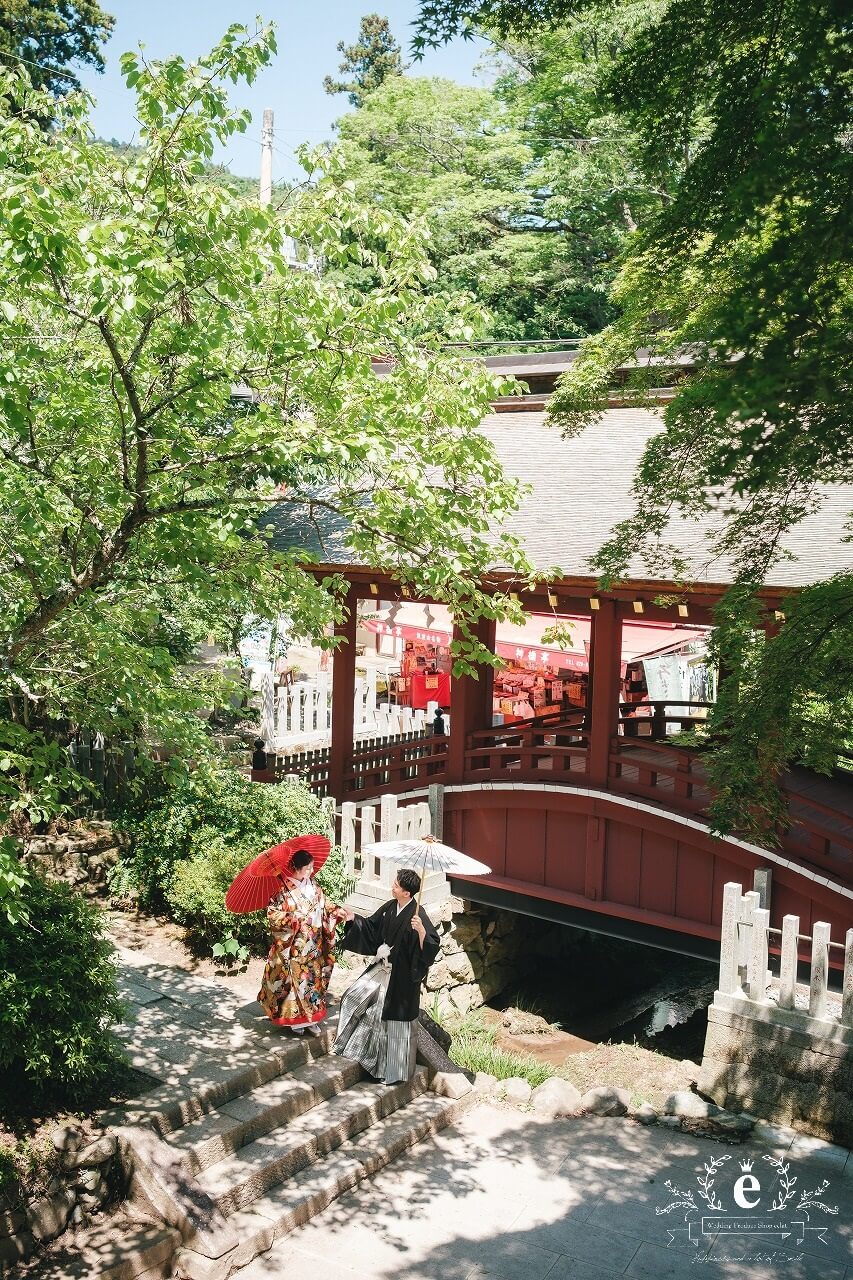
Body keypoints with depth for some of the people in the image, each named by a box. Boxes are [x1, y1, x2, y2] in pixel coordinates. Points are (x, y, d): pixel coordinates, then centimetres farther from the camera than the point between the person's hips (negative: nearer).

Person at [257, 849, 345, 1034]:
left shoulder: (312, 884, 2)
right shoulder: (284, 889, -17)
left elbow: (323, 906, 12)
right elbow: (272, 913, -16)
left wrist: (336, 911, -4)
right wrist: (295, 917, -25)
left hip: (314, 944, 6)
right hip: (294, 946, -6)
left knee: (314, 978, 12)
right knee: (295, 979, 3)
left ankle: (311, 1017, 24)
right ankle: (295, 1019, 19)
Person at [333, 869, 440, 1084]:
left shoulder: (417, 915, -24)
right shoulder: (390, 907, -1)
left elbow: (432, 946, -31)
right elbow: (371, 926, 15)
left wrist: (421, 931, -48)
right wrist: (352, 920, 6)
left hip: (401, 976, -8)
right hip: (383, 968, 8)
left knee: (396, 1019, 4)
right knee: (354, 997, 15)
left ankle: (396, 1070, 20)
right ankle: (348, 1044, 34)